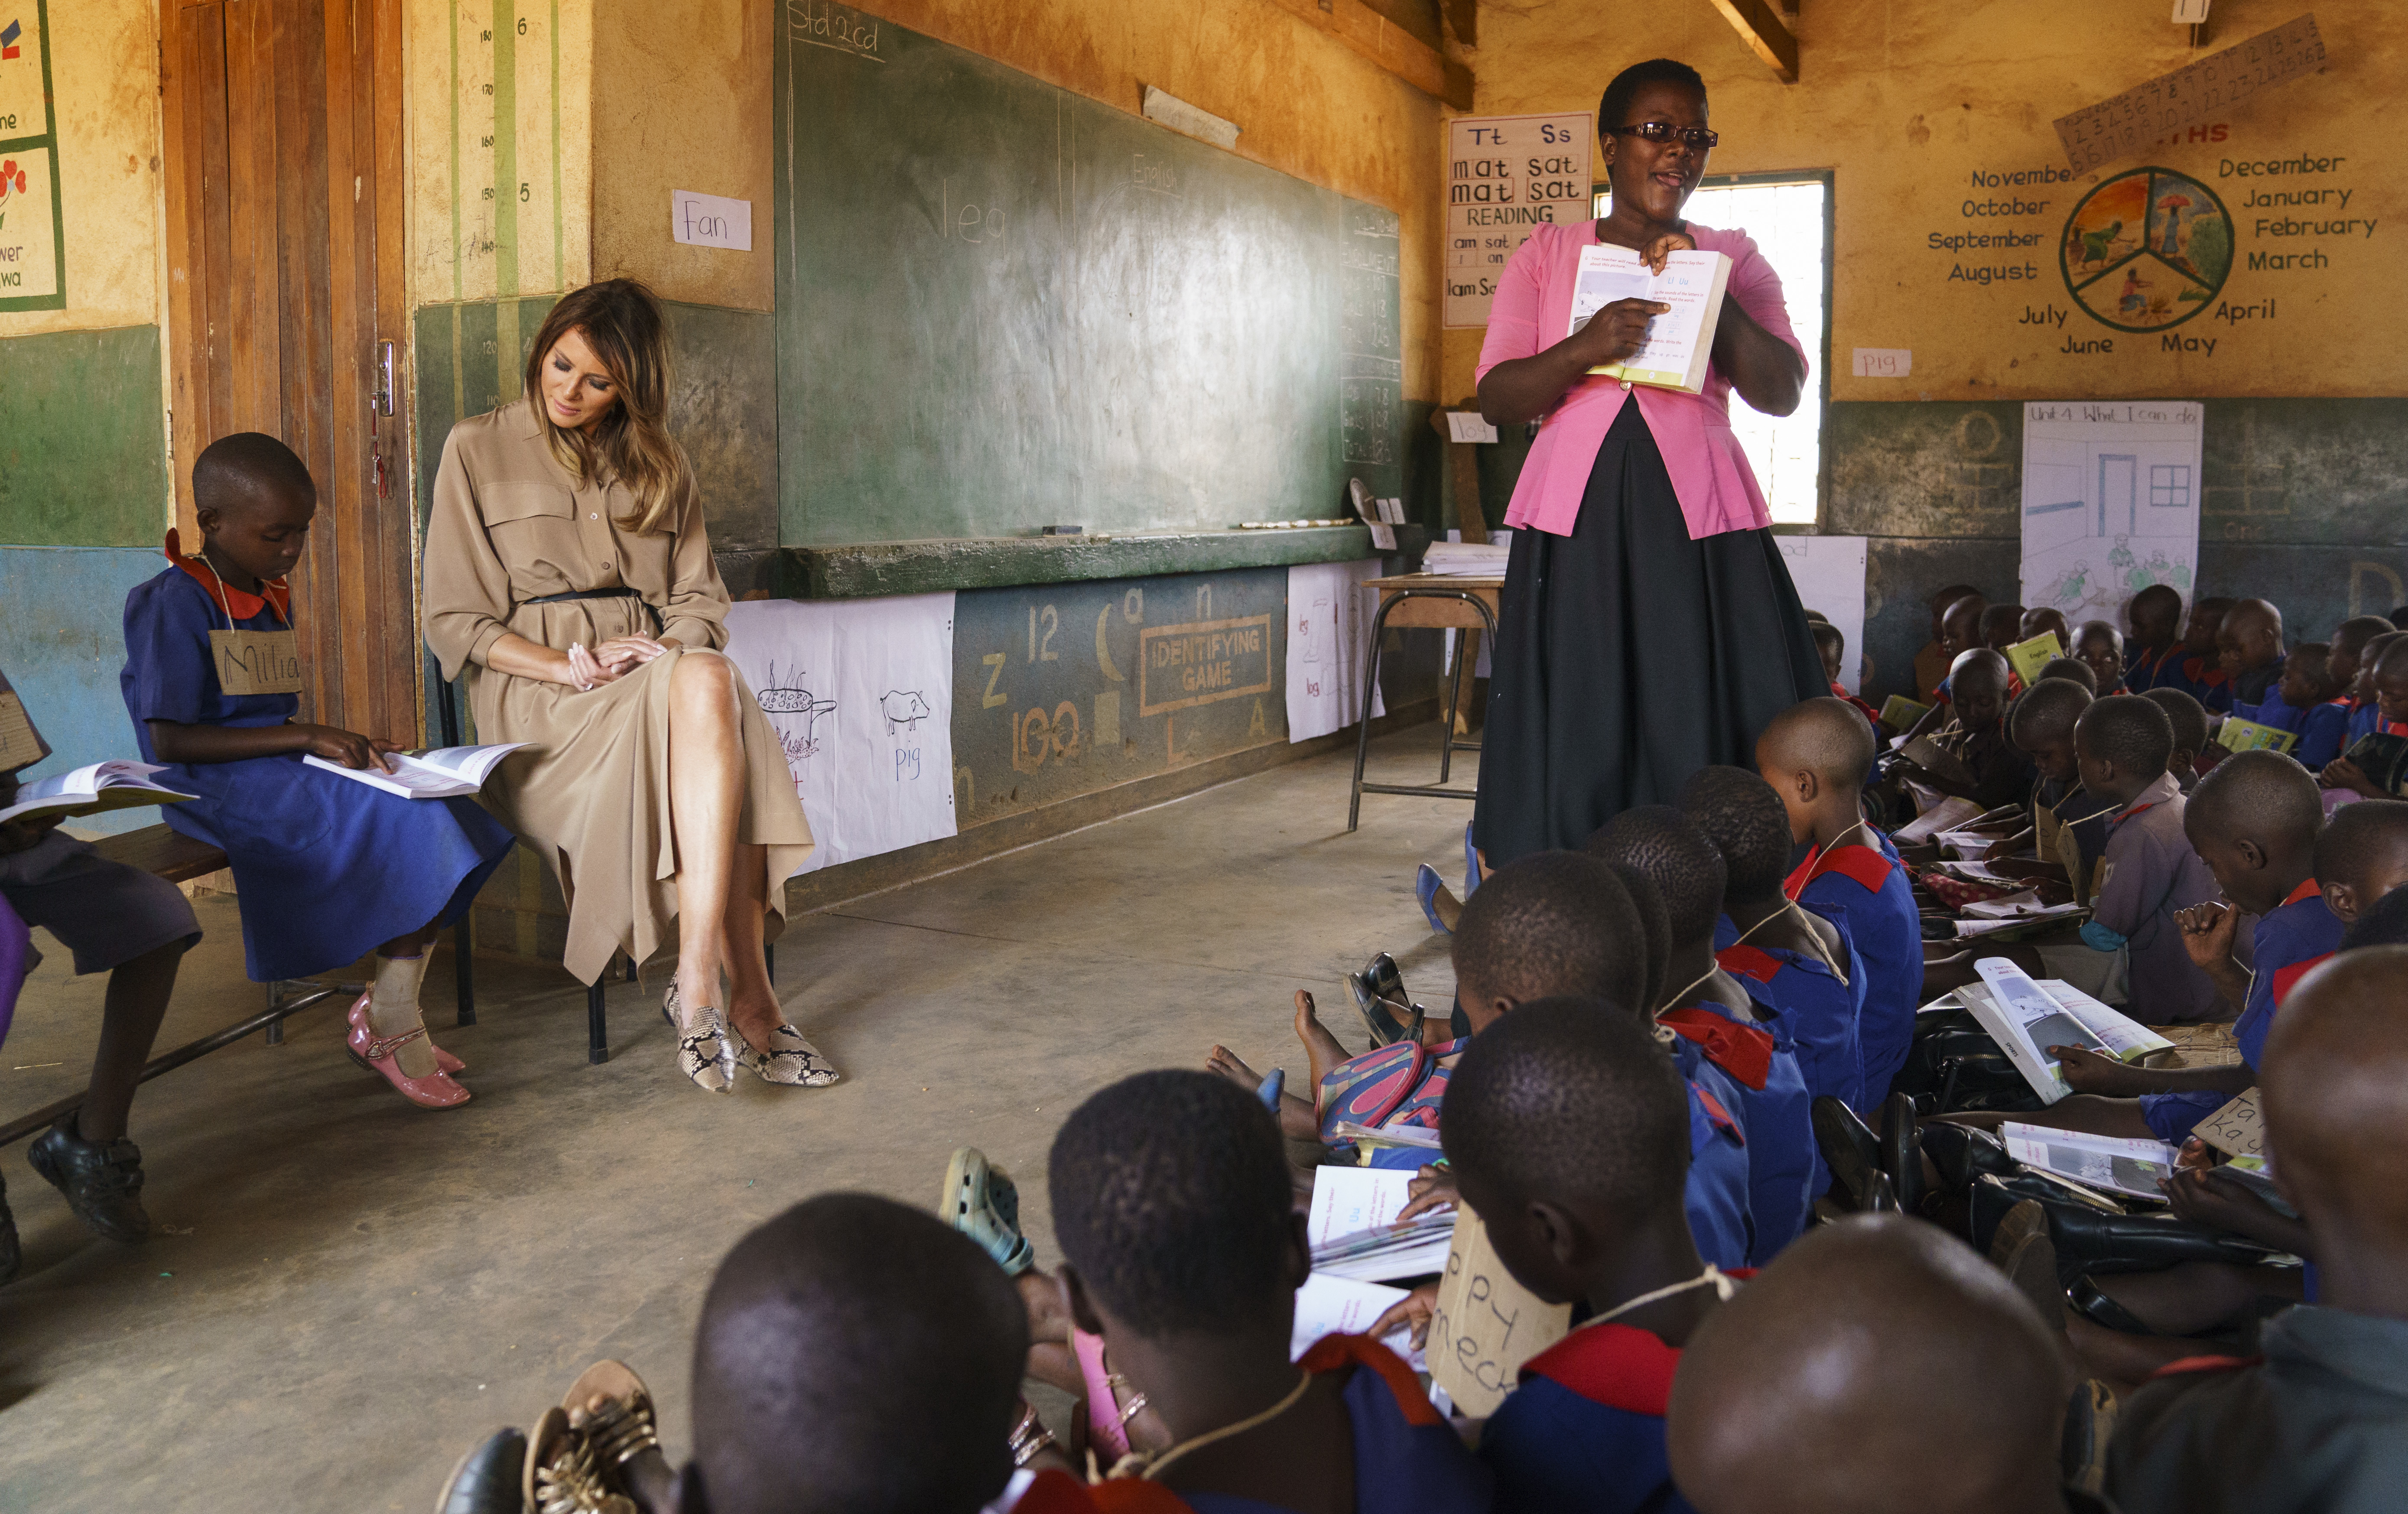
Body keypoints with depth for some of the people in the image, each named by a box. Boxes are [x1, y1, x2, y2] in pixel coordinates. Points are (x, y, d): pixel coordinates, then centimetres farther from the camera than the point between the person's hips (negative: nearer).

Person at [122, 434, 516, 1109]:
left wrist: (341, 745, 1)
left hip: (281, 773, 9)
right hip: (217, 786, -9)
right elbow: (170, 740, -17)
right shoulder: (176, 603, -10)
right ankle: (391, 1025, -14)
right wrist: (306, 738, -20)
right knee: (412, 823, -25)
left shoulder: (272, 599, 18)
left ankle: (386, 1011, -10)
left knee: (456, 810, -10)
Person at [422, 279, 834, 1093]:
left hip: (657, 670, 4)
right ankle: (748, 996, -39)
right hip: (534, 690, -4)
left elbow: (701, 601, 16)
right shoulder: (478, 450, 7)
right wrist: (564, 665, -14)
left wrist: (668, 645, -9)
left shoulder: (659, 463, 19)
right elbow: (454, 621, 2)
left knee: (710, 683, -36)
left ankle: (700, 984, -39)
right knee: (708, 689, -36)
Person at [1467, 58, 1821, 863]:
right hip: (1576, 525, -1)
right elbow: (1496, 398, 3)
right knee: (1575, 752, -3)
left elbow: (1781, 393, 3)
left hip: (1701, 526, 1)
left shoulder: (1735, 259, 15)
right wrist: (1585, 349, -15)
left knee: (1705, 743, -5)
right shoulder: (1545, 253, 12)